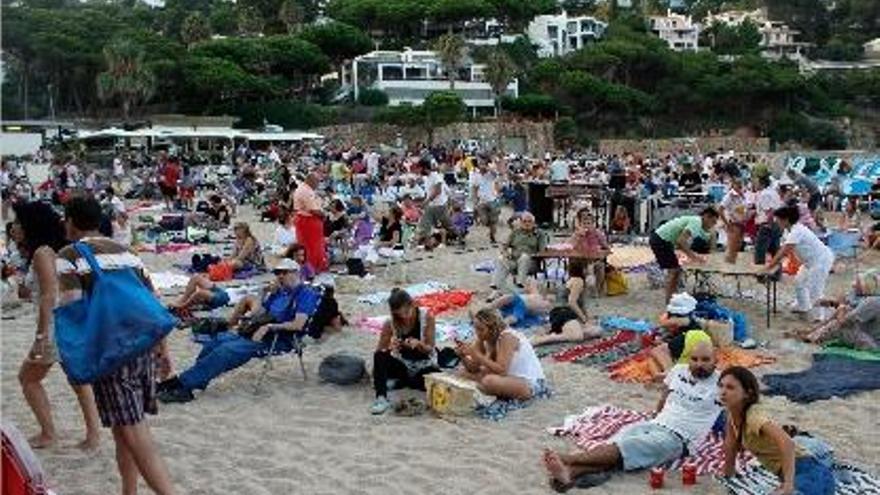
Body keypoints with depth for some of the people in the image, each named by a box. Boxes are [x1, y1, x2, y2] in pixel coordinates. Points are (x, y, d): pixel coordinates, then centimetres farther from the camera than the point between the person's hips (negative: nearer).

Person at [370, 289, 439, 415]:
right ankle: (381, 398, -26)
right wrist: (390, 348, -34)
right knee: (379, 357, -29)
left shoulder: (427, 317, -15)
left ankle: (406, 381, -7)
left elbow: (430, 350, -13)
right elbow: (378, 353, -11)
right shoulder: (390, 324, -12)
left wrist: (419, 344, -36)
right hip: (402, 365, 1)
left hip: (424, 365, -1)